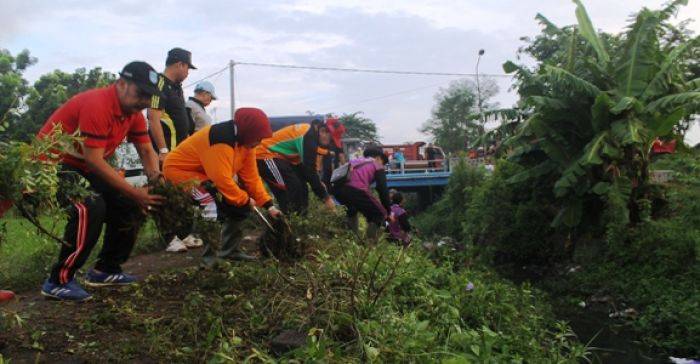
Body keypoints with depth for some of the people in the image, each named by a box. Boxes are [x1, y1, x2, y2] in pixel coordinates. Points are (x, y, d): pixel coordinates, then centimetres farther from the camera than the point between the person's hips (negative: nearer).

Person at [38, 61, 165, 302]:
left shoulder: (133, 113, 0)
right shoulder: (97, 105, -27)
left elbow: (146, 150, 2)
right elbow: (94, 160, -29)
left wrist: (155, 177, -21)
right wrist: (135, 193, -28)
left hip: (83, 167, 9)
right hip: (53, 163, -9)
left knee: (131, 207, 1)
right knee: (90, 208, -31)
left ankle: (105, 270, 13)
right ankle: (58, 282, -18)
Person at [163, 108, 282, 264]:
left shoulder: (244, 140, -4)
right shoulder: (221, 140, -33)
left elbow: (251, 176, -2)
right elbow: (222, 179, -34)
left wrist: (268, 205, -8)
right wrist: (246, 199, -20)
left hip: (205, 174, 10)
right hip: (180, 171, -10)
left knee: (239, 206, 3)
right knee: (214, 211, -28)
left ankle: (229, 251, 15)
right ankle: (209, 257, -12)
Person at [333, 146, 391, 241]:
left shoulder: (355, 161, 36)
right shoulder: (377, 166, 19)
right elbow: (383, 190, 11)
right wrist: (388, 212, 20)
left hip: (338, 189, 7)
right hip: (356, 191, -7)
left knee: (353, 205, 39)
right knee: (379, 214, 13)